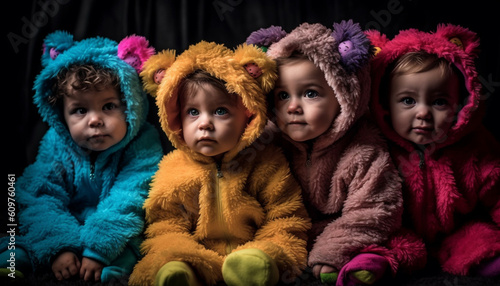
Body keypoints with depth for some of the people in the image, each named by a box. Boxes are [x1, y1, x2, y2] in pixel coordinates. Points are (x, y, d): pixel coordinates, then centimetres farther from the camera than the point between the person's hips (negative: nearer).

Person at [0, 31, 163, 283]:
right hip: (67, 229, 3)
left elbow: (128, 203, -23)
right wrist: (59, 247, -26)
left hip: (117, 236, -3)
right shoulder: (55, 144, -5)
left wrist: (98, 249, -31)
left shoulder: (142, 146, -16)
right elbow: (41, 200, -12)